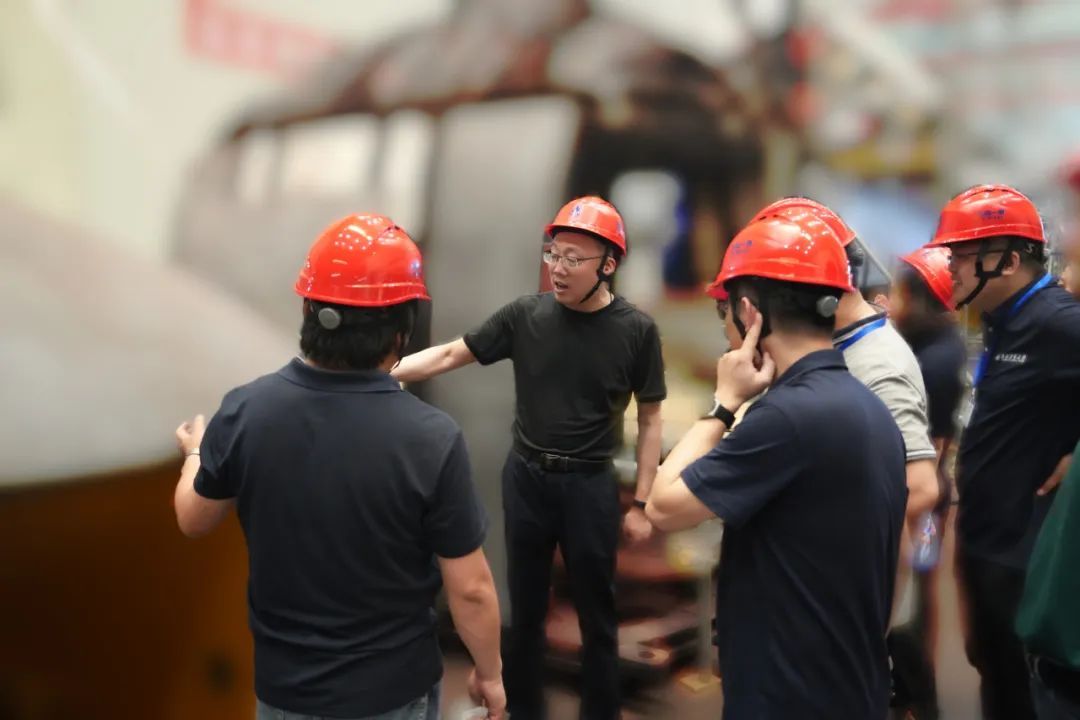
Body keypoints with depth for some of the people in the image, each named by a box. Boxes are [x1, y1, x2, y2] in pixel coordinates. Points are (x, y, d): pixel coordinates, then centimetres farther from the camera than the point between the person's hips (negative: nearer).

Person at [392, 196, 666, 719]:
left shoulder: (636, 330, -8)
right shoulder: (526, 315, -6)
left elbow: (649, 420, -2)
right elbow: (447, 356, -3)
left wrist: (640, 504, -4)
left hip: (590, 485, -2)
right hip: (525, 478, 2)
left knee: (595, 615, 12)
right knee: (525, 609, 16)